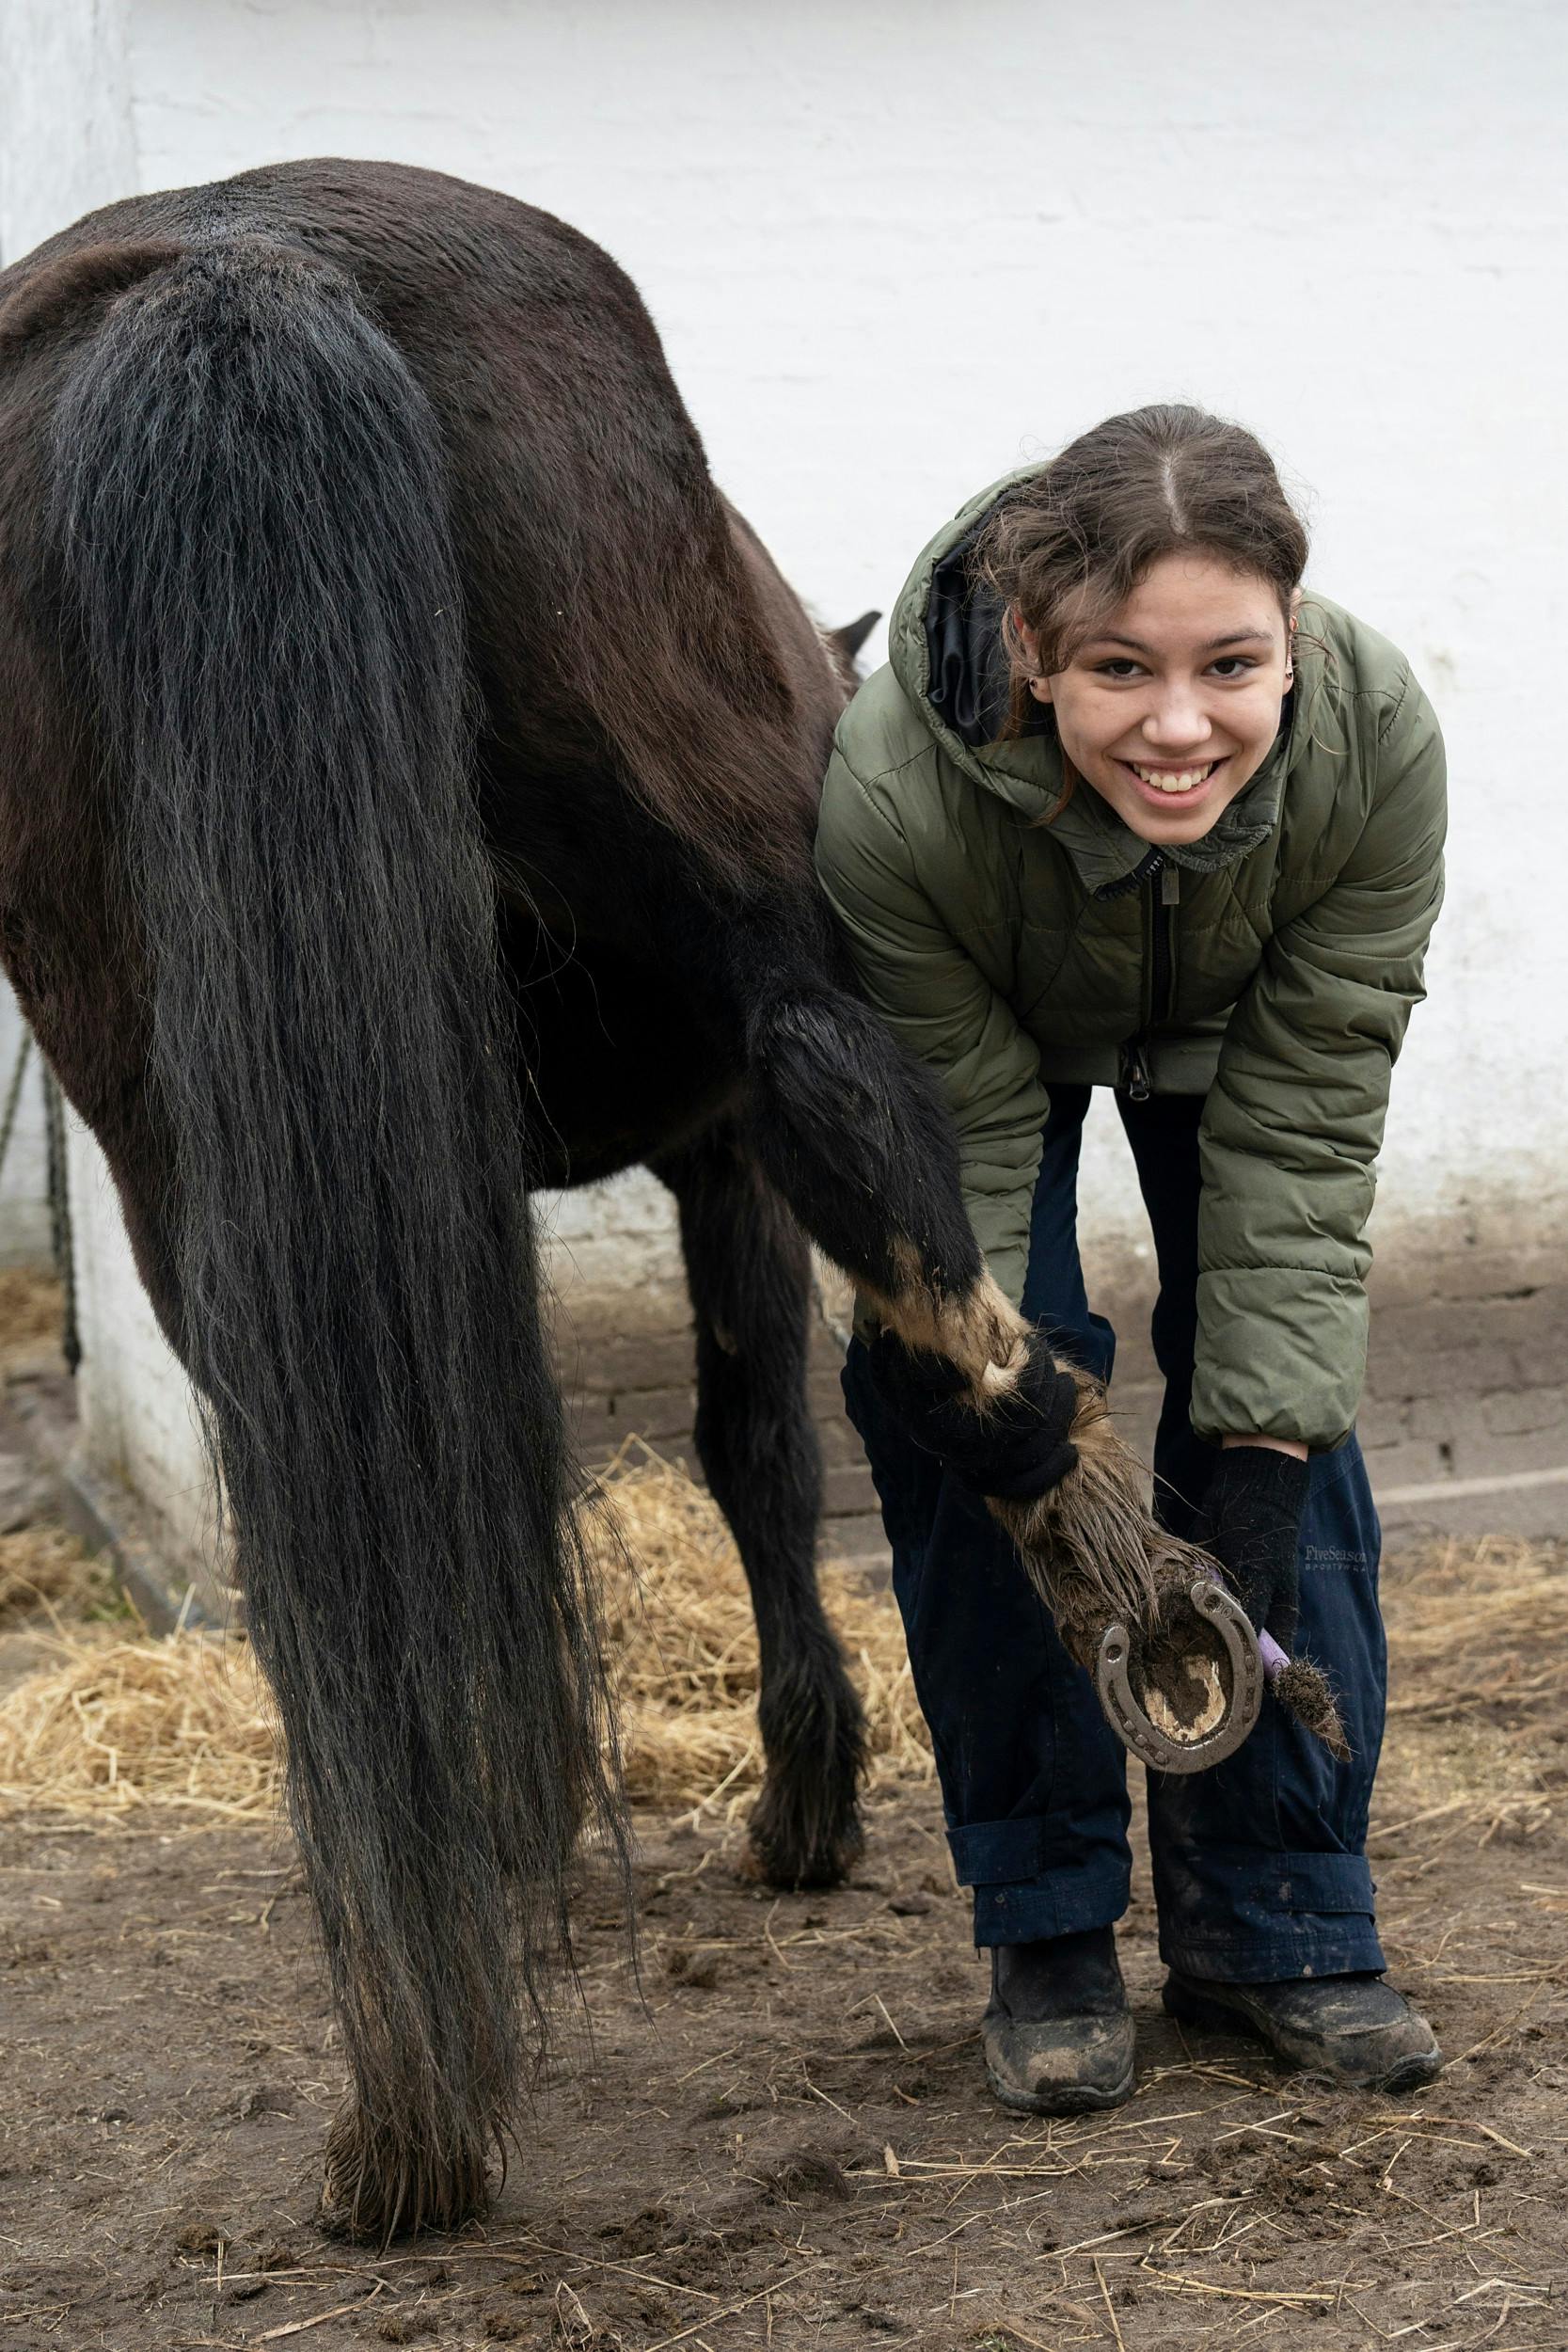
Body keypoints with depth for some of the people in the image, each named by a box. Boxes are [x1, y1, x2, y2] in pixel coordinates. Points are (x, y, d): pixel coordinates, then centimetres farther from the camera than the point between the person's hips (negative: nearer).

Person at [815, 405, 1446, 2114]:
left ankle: (1280, 1926, 11)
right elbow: (964, 1142, -29)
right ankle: (1049, 1933, 5)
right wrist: (987, 1405, -37)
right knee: (965, 1438, -12)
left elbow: (1303, 1128, -28)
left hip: (1228, 1039, 2)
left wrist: (1257, 1447, -31)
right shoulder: (890, 800, -42)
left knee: (1287, 1429, -5)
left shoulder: (1378, 740, -37)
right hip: (986, 1036, -1)